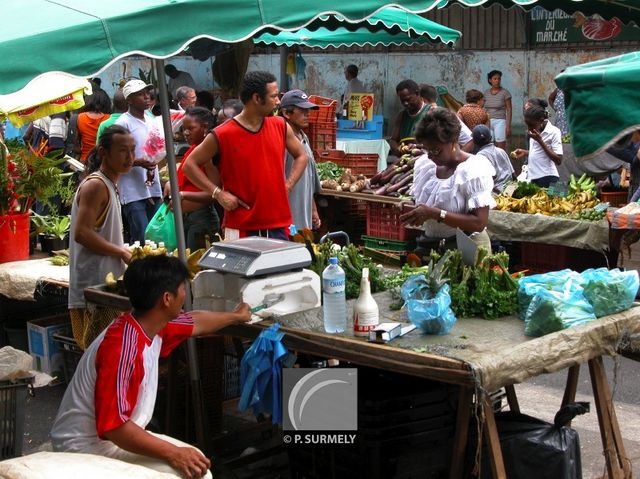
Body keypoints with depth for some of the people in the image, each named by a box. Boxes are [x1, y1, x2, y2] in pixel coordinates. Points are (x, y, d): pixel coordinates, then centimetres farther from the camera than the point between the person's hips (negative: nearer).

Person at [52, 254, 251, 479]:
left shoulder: (151, 324, 0)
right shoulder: (122, 348, -29)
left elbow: (195, 323, 22)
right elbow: (113, 426, -31)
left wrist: (236, 316, 38)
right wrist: (173, 453, -27)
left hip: (118, 434, 10)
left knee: (195, 459, 9)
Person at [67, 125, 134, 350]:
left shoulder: (109, 185, 17)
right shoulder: (95, 185, -13)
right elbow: (82, 233, -21)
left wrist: (124, 251, 11)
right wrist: (121, 252, -16)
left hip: (108, 281, 10)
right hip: (94, 285, -10)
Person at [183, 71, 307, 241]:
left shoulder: (281, 127, 5)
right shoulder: (222, 135, -8)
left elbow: (301, 156, 20)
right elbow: (190, 165, -1)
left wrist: (288, 185, 5)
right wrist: (218, 193, -10)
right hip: (241, 229, -4)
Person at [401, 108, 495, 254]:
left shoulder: (474, 170, -12)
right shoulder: (424, 164, 7)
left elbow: (480, 223, -18)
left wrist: (435, 214, -24)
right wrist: (412, 212, -4)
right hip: (430, 246, 6)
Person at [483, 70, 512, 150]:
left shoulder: (505, 92, -2)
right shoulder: (486, 93, 10)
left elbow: (509, 110, -3)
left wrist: (508, 126, -9)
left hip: (500, 121, -4)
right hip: (488, 122, 4)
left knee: (501, 149, -8)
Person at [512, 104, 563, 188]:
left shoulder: (554, 132, -10)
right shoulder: (534, 131, 12)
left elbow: (558, 160, -15)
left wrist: (540, 141, -17)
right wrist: (525, 152, 7)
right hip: (532, 178, 7)